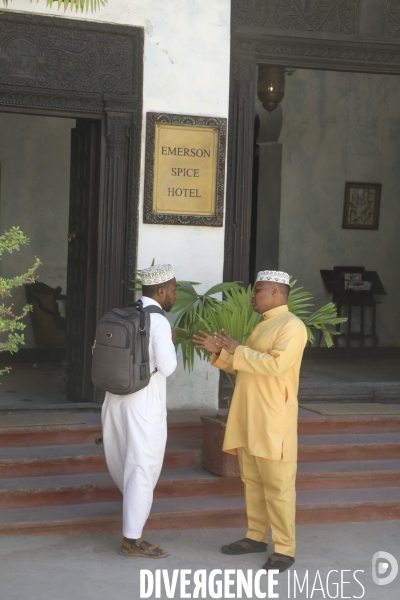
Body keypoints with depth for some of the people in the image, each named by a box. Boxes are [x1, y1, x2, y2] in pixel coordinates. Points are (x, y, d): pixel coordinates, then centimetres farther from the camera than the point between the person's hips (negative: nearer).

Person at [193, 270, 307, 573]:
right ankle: (257, 537, 24)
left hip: (273, 422, -9)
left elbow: (276, 365, -24)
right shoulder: (262, 326, 18)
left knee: (277, 485, -5)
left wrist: (237, 349, -18)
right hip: (249, 419, 9)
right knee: (252, 481, 14)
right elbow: (243, 366, 21)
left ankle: (285, 549, 0)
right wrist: (219, 352, 7)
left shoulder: (292, 326, -11)